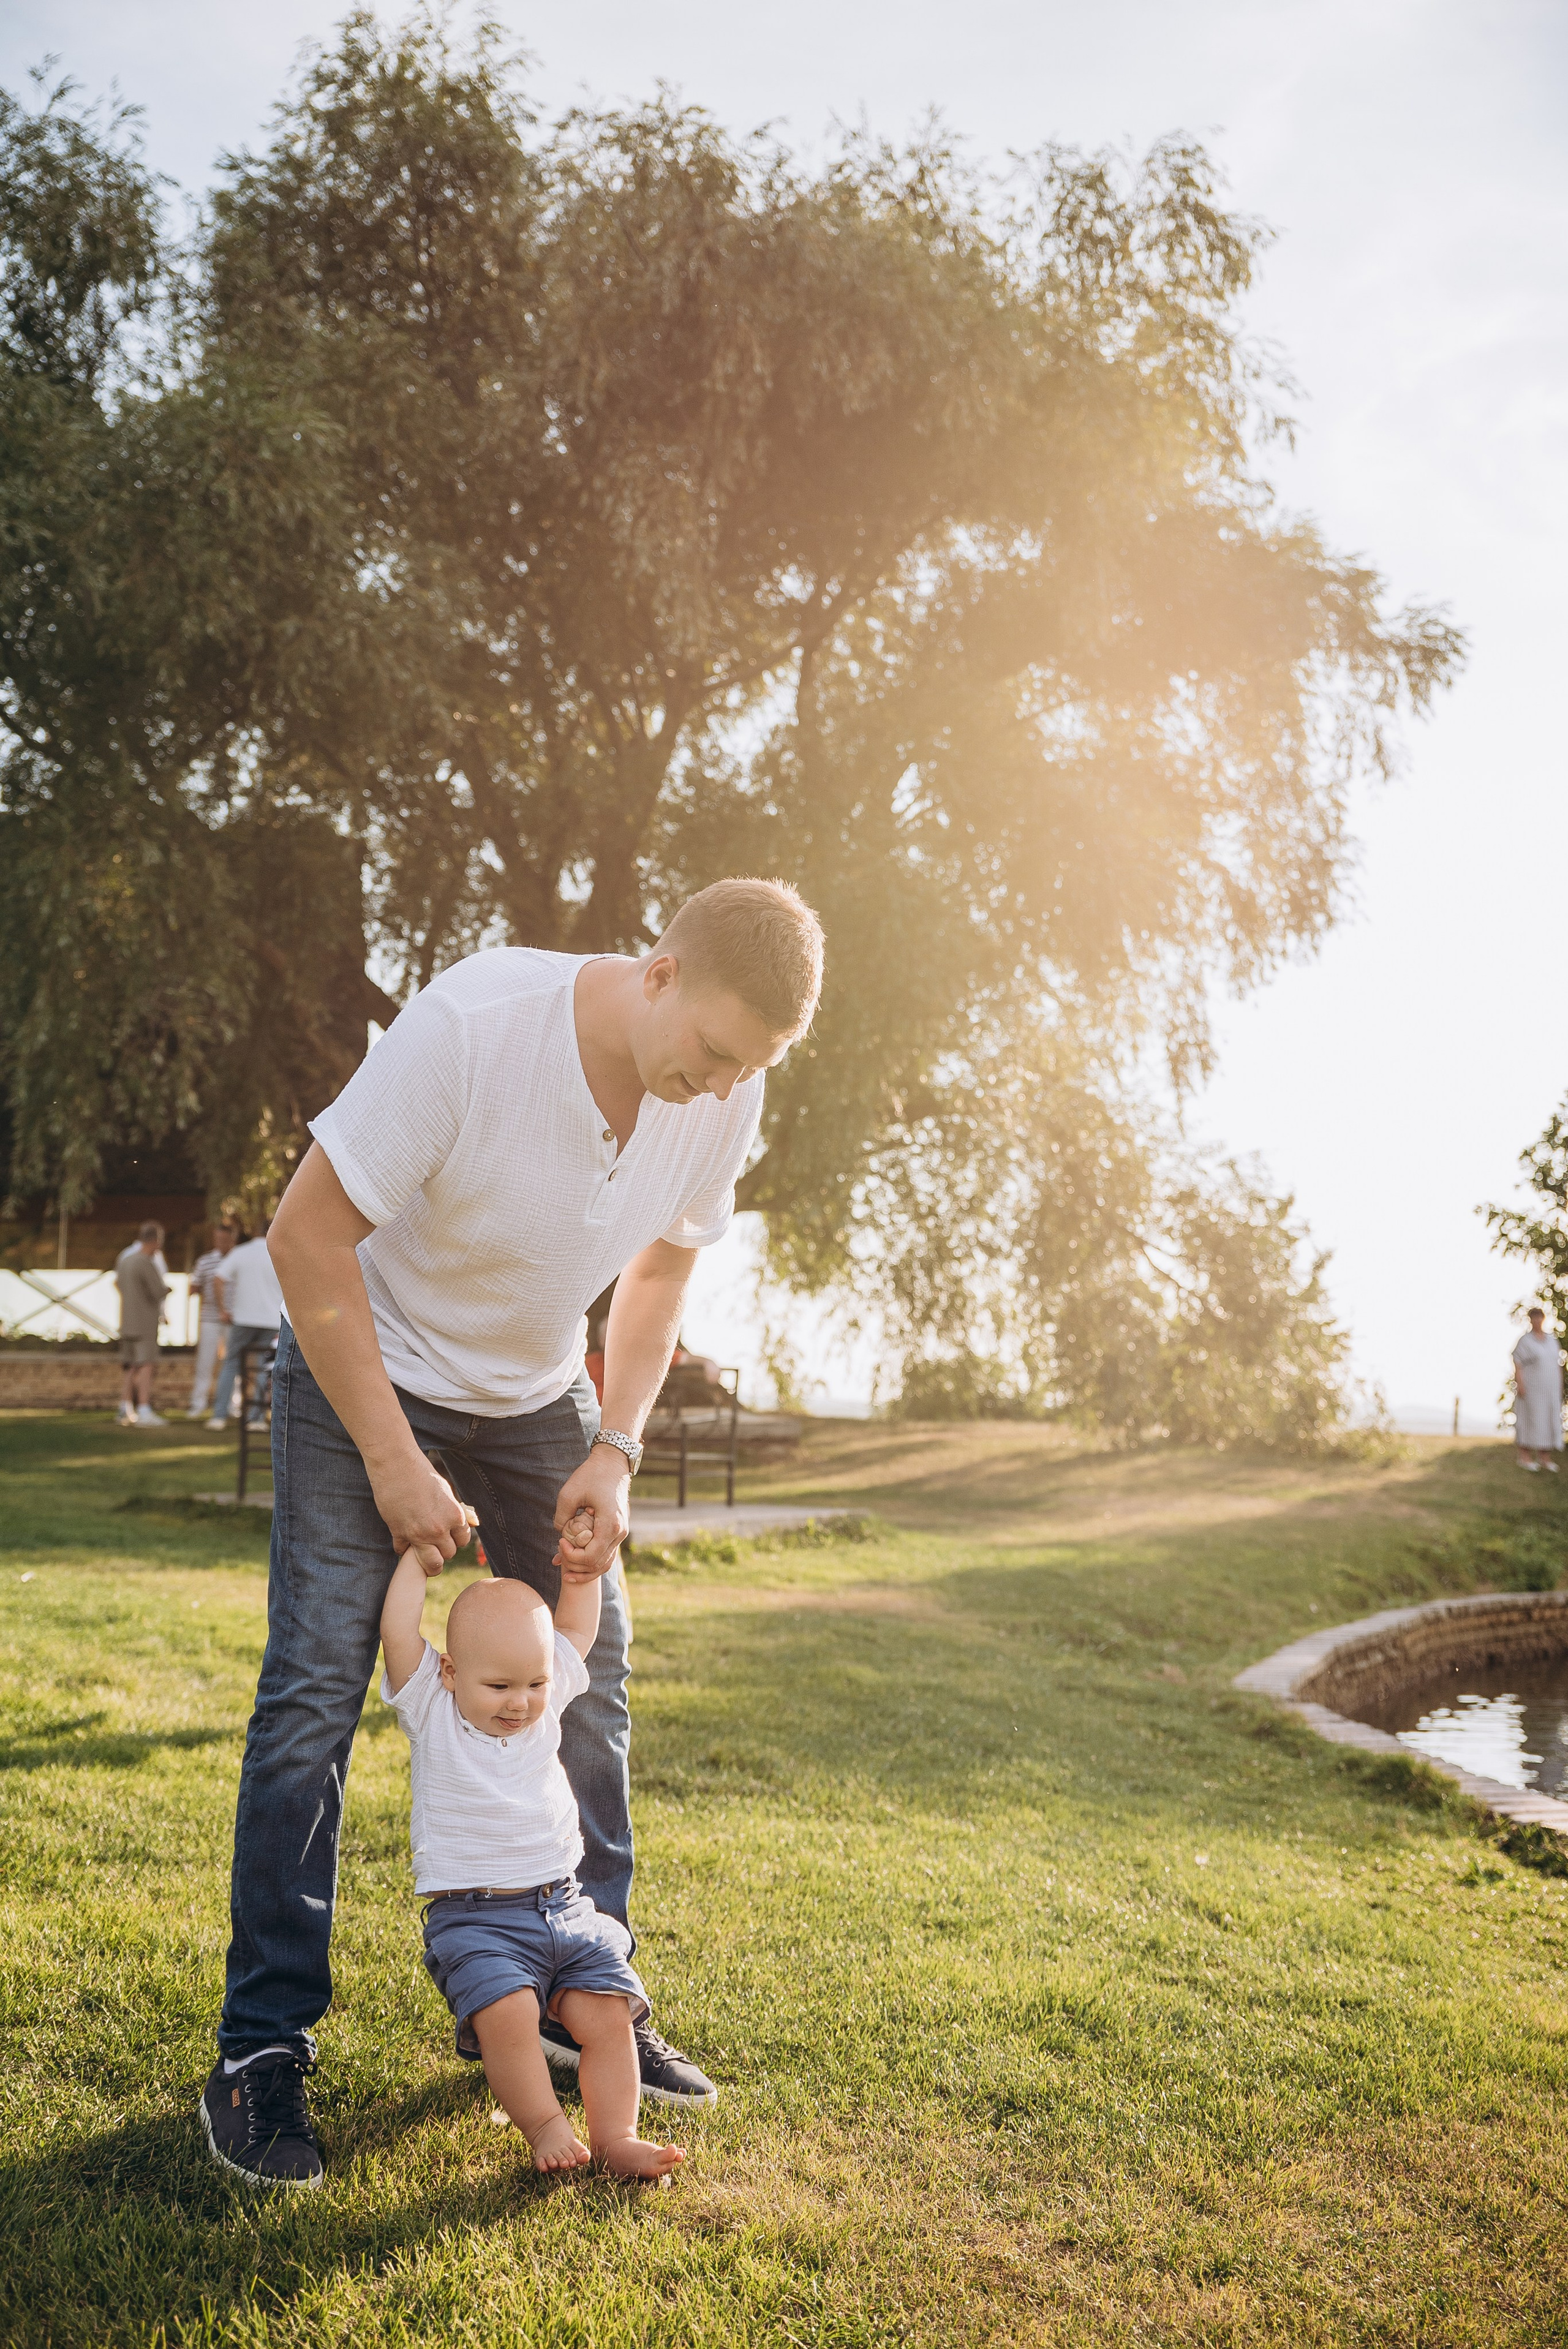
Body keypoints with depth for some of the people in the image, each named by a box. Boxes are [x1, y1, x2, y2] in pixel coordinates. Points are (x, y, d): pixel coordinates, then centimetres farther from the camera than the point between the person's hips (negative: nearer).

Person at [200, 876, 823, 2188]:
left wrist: (615, 1449, -9)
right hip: (361, 1367, -5)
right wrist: (393, 1460, -24)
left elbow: (658, 1277, 2)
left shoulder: (725, 1097, -16)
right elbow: (308, 1235, -26)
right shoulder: (471, 1025, -33)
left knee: (588, 1688, 4)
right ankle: (264, 2049, -1)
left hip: (535, 1394, 5)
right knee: (316, 1687, -11)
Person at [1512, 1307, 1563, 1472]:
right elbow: (1517, 1364, -11)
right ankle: (1524, 1457, 2)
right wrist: (1520, 1384, -19)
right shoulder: (1525, 1341, -6)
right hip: (1531, 1389, -6)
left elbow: (1557, 1364, 15)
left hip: (1550, 1389, 6)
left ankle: (1545, 1457, 11)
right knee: (1529, 1420, -5)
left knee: (1550, 1421, 5)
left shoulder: (1552, 1341, 12)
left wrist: (1559, 1387, 11)